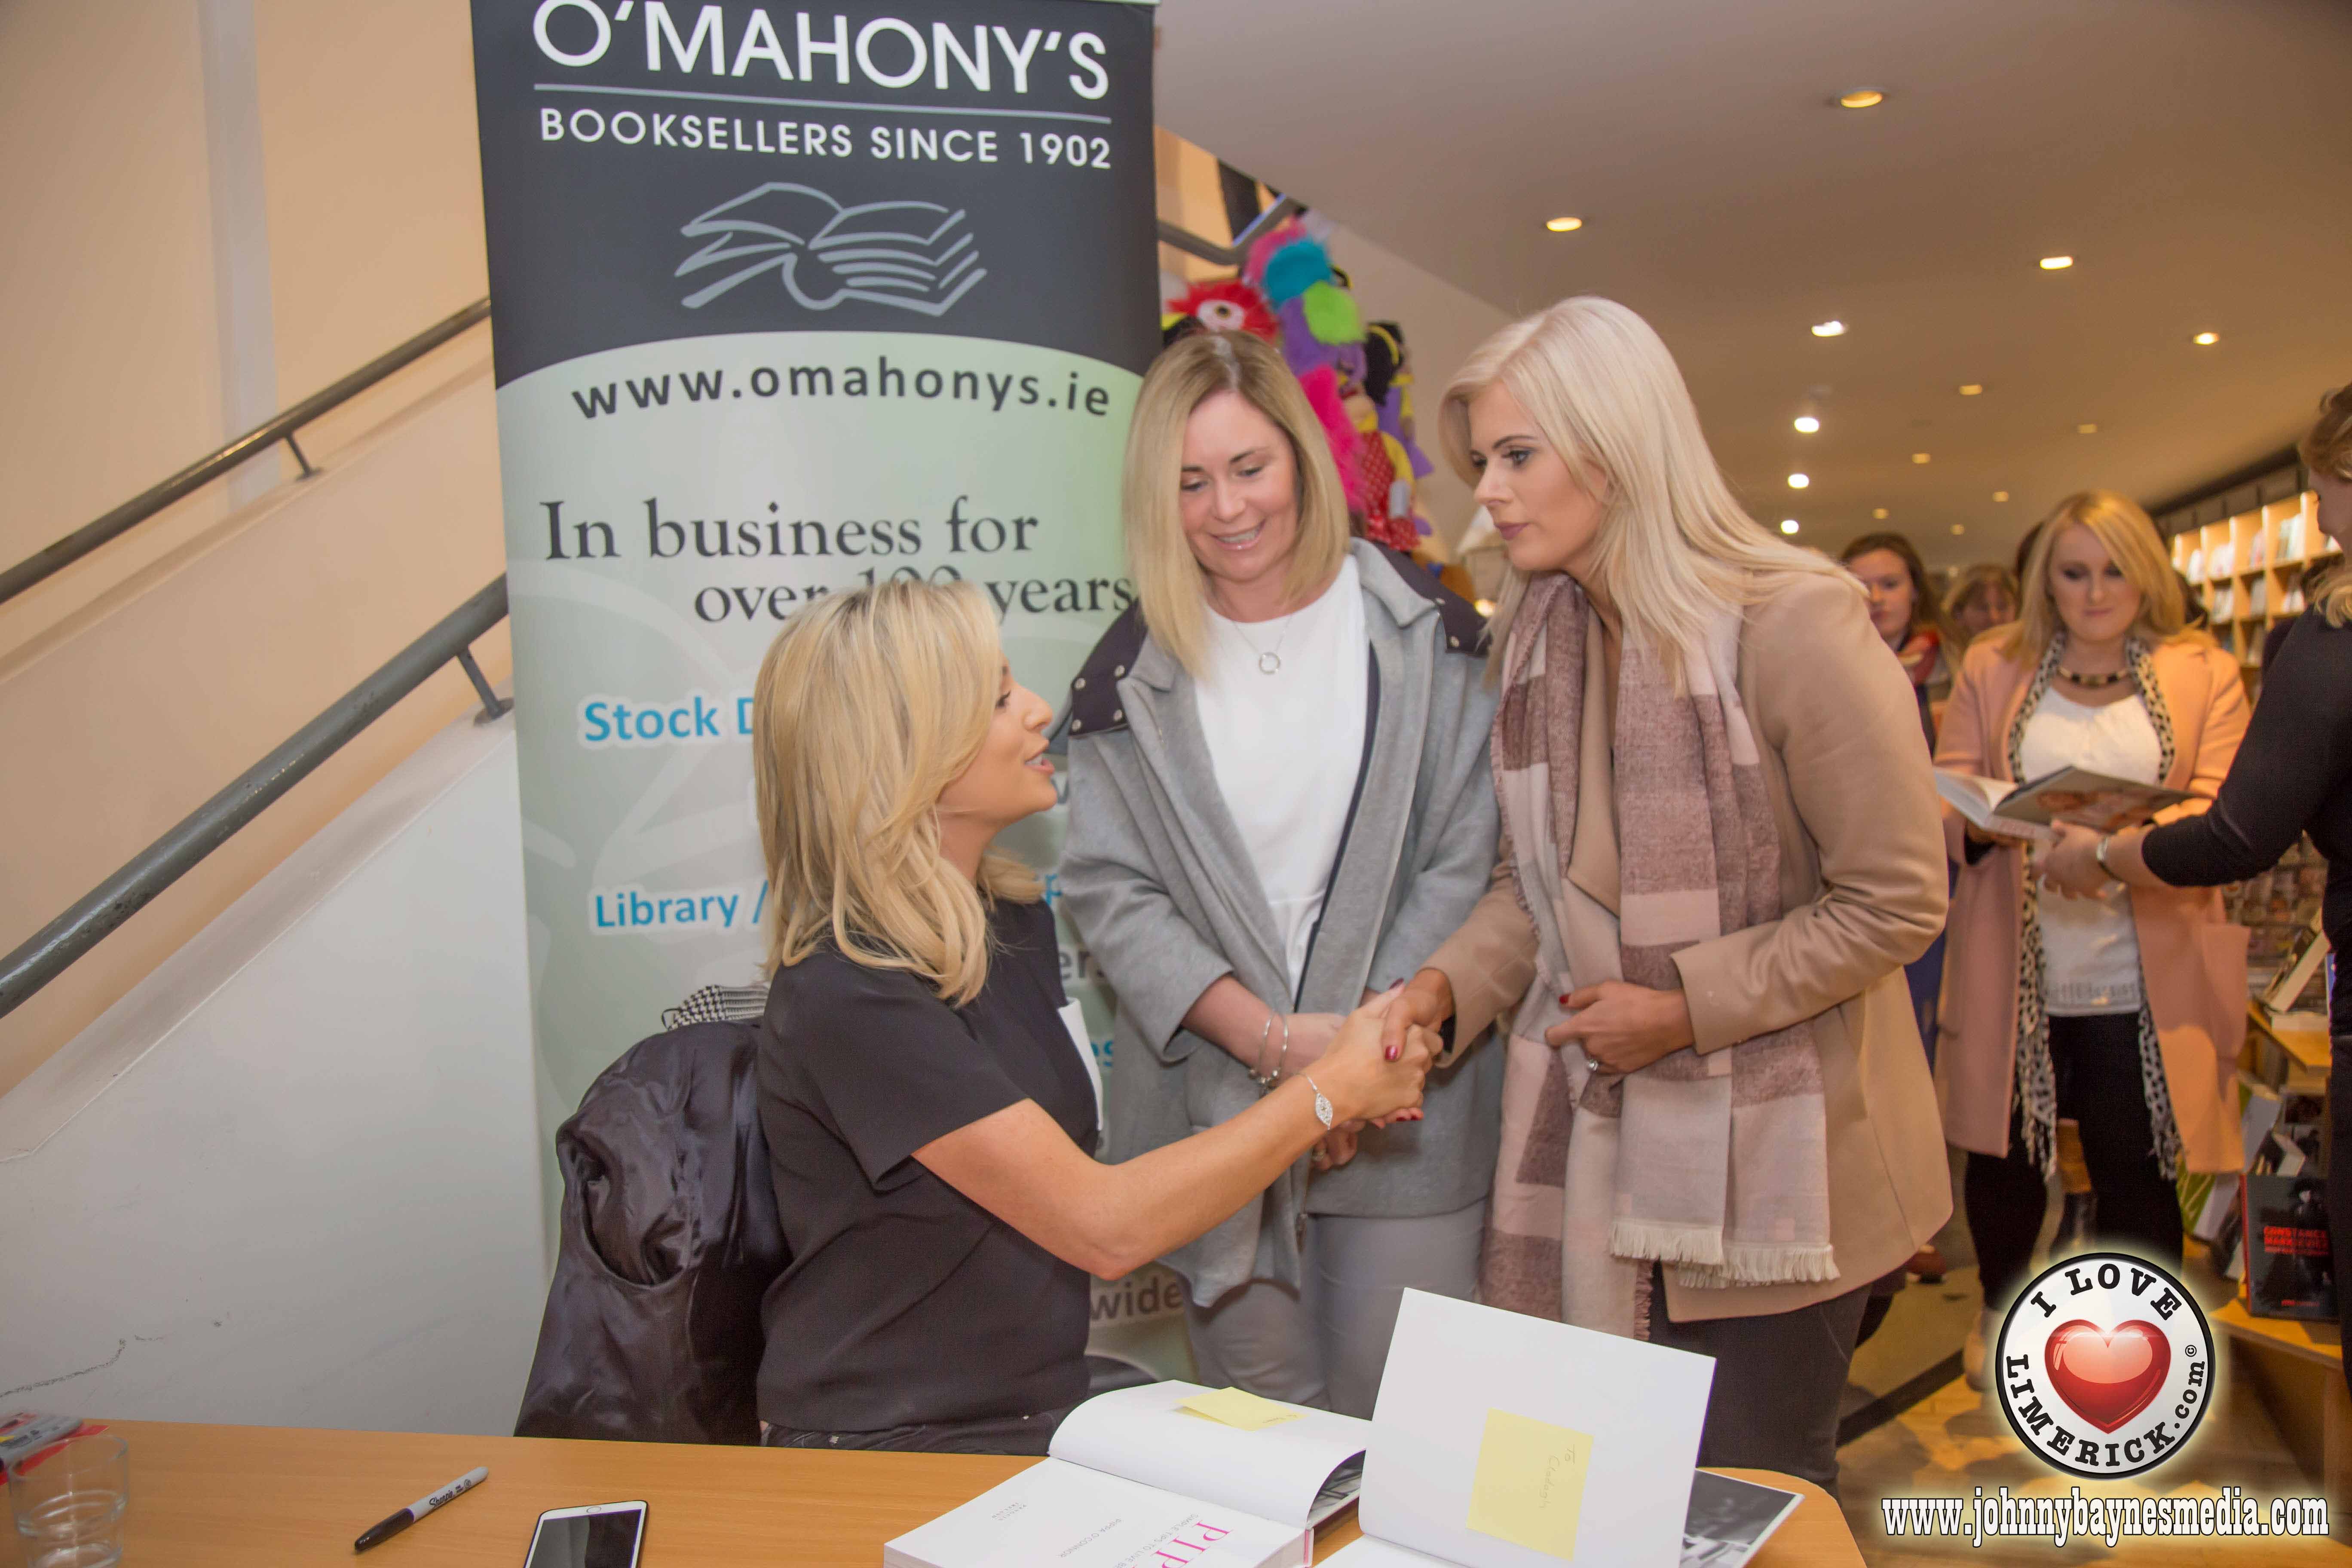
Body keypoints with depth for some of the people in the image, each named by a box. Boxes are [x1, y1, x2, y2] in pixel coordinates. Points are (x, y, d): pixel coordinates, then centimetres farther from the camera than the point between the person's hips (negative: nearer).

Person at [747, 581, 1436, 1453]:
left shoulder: (1015, 922, 5)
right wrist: (1332, 1091, -13)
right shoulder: (848, 997, -22)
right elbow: (1104, 1228, -21)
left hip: (1040, 1411, 7)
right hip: (886, 1457, -7)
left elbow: (1066, 1181, 6)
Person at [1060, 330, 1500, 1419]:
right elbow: (1110, 892, -2)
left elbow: (1470, 859, -2)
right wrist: (1275, 1040, -13)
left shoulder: (1420, 631, 0)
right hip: (1216, 1109, 1)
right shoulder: (1131, 675, 3)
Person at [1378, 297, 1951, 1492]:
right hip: (1591, 1159, 5)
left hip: (1769, 1168, -5)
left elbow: (1896, 903, -12)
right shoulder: (1535, 641, 4)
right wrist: (1446, 987, -9)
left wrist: (1688, 1007, -15)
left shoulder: (1792, 626, -16)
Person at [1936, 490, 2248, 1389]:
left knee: (2137, 1178, 4)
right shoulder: (1990, 669, 9)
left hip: (2144, 984, -1)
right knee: (2002, 1161, 11)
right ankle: (2001, 1311, 37)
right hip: (2015, 975, 1)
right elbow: (1944, 800, 3)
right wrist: (1993, 820, -20)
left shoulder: (2201, 675, 6)